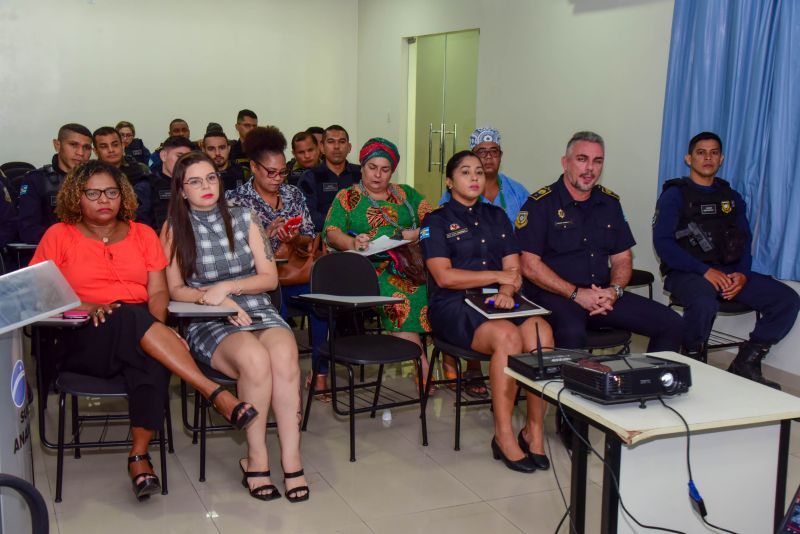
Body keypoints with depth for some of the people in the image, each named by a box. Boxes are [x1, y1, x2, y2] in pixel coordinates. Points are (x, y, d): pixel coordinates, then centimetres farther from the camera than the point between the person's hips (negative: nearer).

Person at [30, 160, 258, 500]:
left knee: (154, 361, -35)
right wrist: (88, 307, -15)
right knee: (129, 316, -36)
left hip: (140, 335, 2)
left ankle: (139, 456, -26)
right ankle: (215, 394, -40)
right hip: (85, 338, -2)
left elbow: (159, 291, 9)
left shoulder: (143, 234, 17)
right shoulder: (59, 235, 10)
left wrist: (155, 325, -13)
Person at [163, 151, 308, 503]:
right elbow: (175, 290, 6)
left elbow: (270, 277, 7)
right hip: (208, 323, -2)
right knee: (255, 359, -35)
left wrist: (227, 287, -9)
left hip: (258, 311, 2)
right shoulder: (174, 229, 8)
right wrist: (213, 299, -12)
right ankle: (256, 457, -20)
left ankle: (291, 460, -31)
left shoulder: (243, 219, 11)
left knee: (284, 355, -33)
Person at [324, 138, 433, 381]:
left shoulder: (406, 194, 25)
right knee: (399, 296, -35)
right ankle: (424, 367, -31)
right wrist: (352, 243, -19)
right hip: (371, 267, -3)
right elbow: (331, 232, 2)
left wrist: (415, 234, -6)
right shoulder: (347, 197, 16)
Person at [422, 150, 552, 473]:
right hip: (453, 306, -4)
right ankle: (504, 436, -23)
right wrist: (498, 276, -6)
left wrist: (506, 292, -11)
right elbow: (444, 277, -7)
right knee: (508, 336, -34)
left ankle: (534, 430, -18)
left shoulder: (496, 216, 22)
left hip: (494, 302, 4)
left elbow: (513, 268, 12)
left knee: (541, 331, -28)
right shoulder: (437, 222, 7)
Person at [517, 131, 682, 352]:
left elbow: (622, 258, 17)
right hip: (554, 295, -6)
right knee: (572, 334, -39)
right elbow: (530, 265, -10)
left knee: (670, 323, -6)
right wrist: (576, 293, -16)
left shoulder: (609, 202, 15)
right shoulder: (541, 203, -4)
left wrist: (614, 290, -5)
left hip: (603, 295, 6)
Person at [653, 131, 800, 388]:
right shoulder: (674, 195, 2)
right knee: (704, 303, -39)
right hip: (686, 273, -5)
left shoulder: (732, 198, 20)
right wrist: (705, 271, -19)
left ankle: (746, 364, -1)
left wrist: (742, 275, -8)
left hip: (728, 272, 6)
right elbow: (663, 243, -10)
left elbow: (745, 242, 14)